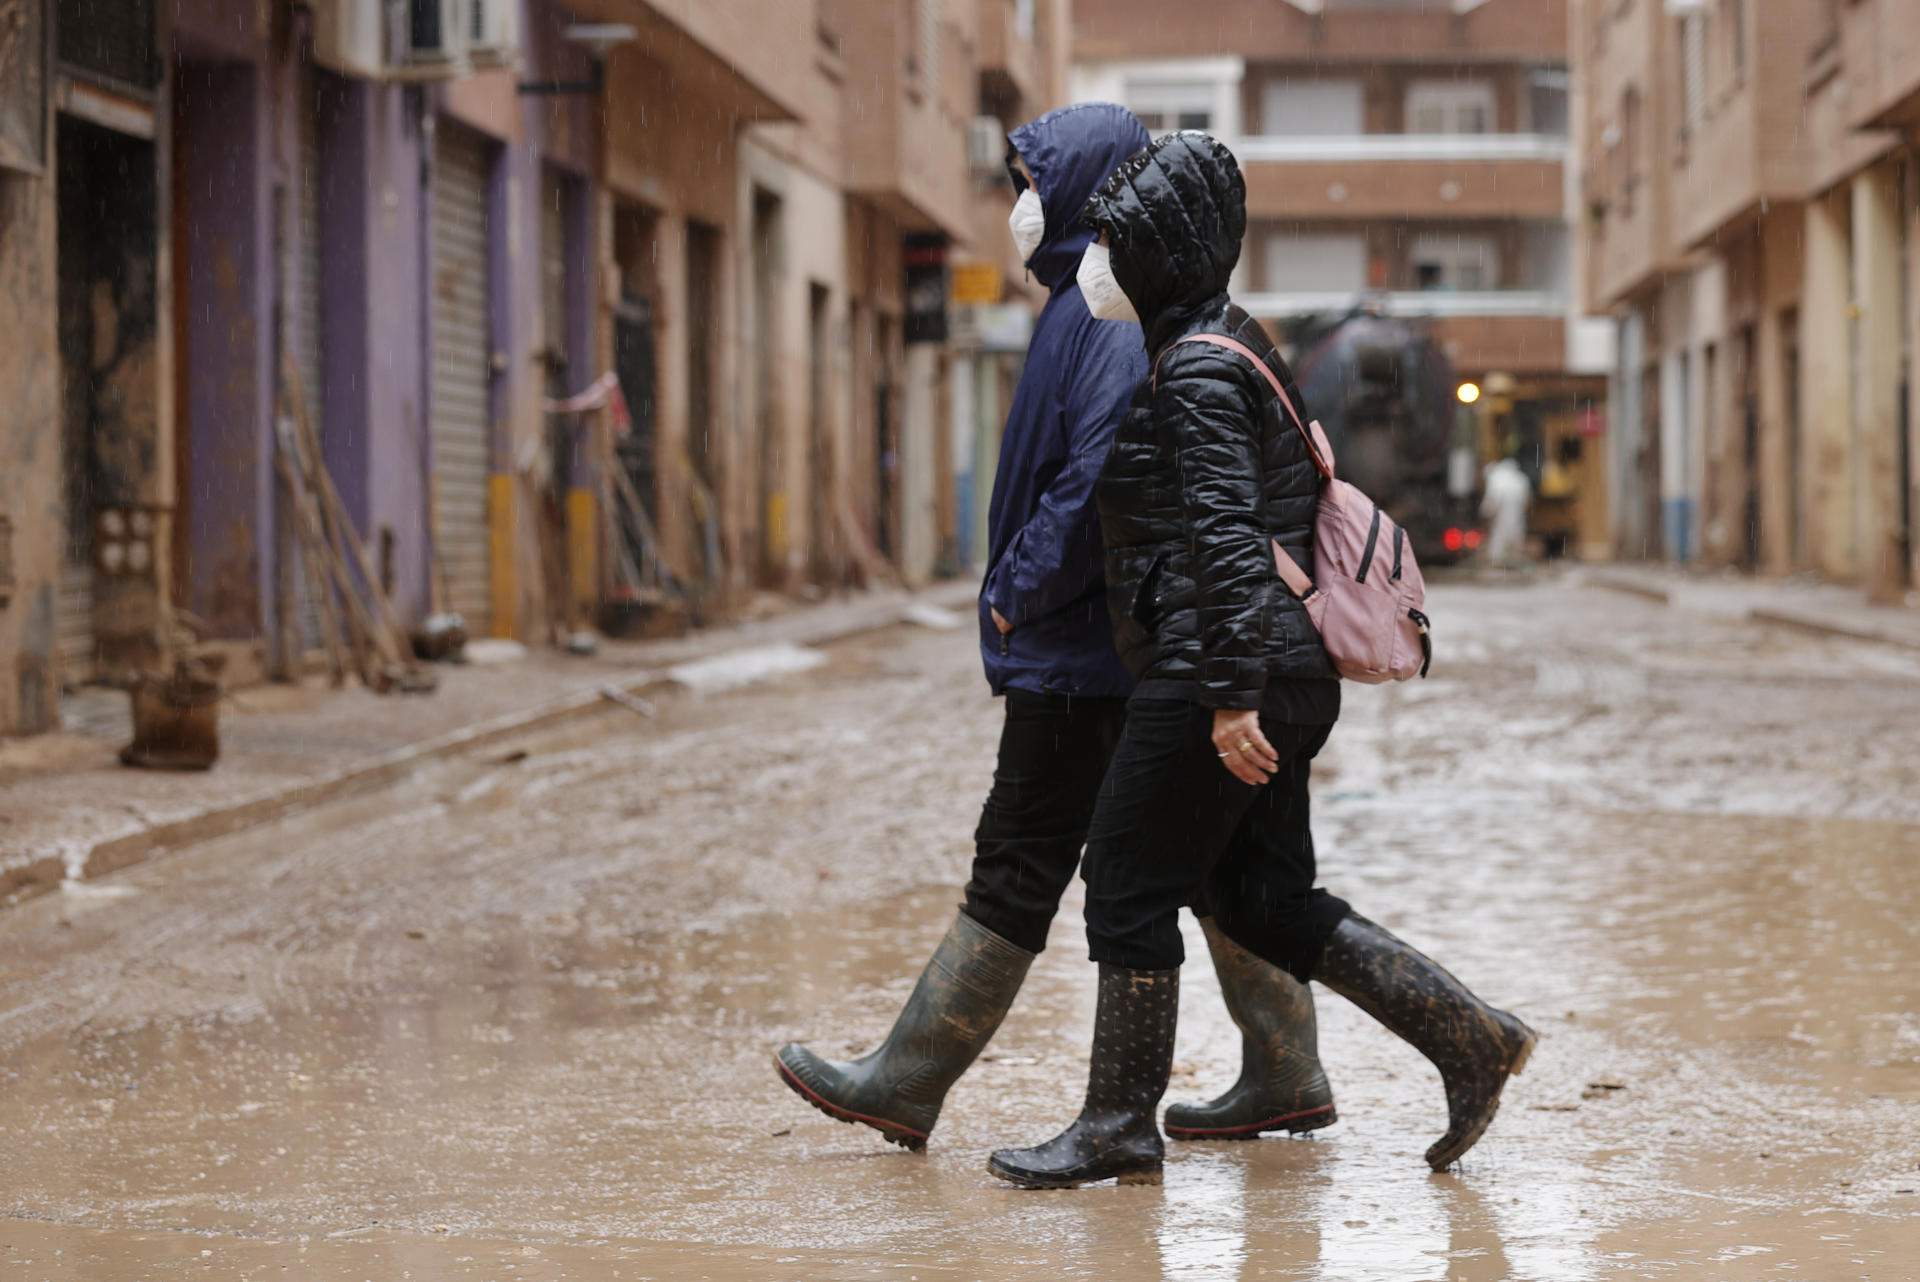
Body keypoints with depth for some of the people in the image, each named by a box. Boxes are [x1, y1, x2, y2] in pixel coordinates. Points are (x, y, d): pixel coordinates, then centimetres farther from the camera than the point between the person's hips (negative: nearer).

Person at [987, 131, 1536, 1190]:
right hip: (1287, 673, 10)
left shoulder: (1198, 374, -14)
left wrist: (1230, 698, -24)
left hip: (1218, 673, -10)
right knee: (1261, 898, 13)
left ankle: (1119, 1128, 8)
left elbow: (1226, 539, -22)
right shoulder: (1232, 344, 17)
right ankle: (1468, 1035, 9)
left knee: (1129, 885, 0)